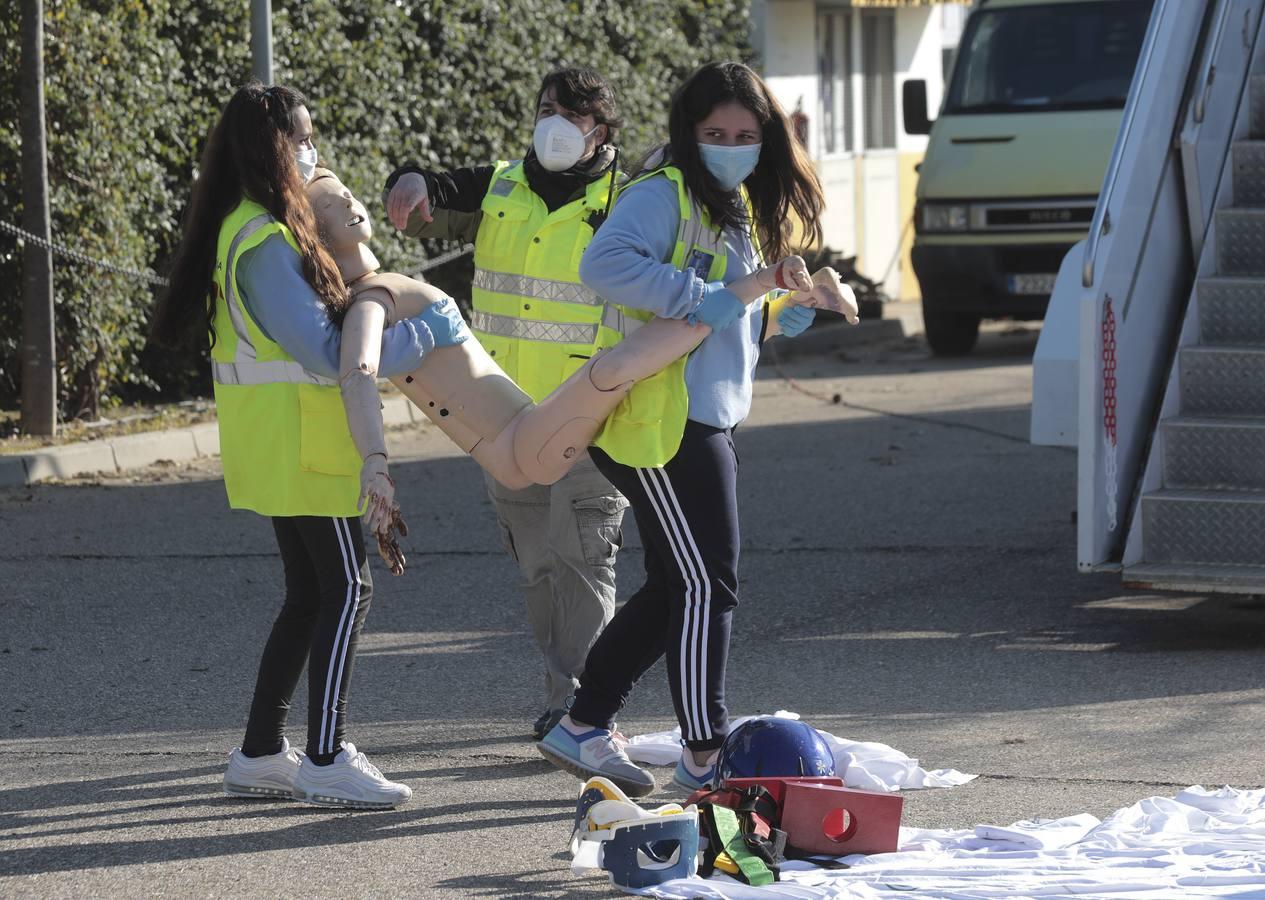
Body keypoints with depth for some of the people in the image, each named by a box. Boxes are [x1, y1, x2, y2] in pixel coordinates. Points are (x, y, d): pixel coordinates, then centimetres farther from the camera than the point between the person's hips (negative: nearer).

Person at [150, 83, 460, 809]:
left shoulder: (242, 229, 11)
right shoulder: (265, 242, -20)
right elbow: (323, 352, -21)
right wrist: (422, 338, -15)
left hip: (279, 441, 10)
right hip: (298, 441, -10)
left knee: (311, 593, 13)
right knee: (347, 588, -6)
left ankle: (261, 754, 16)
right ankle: (327, 760, -6)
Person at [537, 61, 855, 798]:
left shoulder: (738, 211, 17)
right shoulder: (665, 194, -12)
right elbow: (604, 264, -30)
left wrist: (801, 301, 3)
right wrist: (712, 296, -29)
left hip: (708, 424, 10)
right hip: (661, 424, -10)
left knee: (678, 587, 14)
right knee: (707, 585, -5)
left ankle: (585, 728, 22)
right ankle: (705, 755, 4)